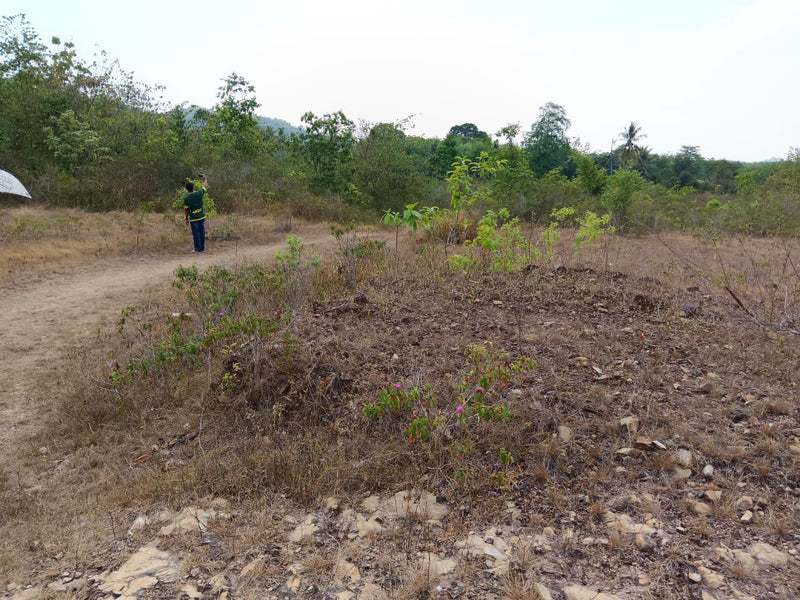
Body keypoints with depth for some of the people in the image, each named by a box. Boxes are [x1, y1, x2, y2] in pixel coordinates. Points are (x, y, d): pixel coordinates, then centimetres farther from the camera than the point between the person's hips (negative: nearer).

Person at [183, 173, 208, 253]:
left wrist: (187, 218, 9)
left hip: (193, 218, -2)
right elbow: (205, 185, 9)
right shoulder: (199, 193, -8)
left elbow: (186, 209, -4)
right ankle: (202, 248, 13)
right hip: (202, 216, 2)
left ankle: (198, 248, 7)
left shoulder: (186, 198, -11)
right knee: (202, 232, 9)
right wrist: (205, 178, 27)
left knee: (196, 233, 4)